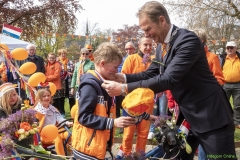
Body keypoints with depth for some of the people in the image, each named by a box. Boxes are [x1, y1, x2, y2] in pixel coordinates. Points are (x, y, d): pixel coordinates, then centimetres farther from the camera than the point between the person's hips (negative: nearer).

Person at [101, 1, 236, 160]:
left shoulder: (188, 40, -24)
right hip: (187, 116, 9)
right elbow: (150, 74, 10)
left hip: (211, 116, -9)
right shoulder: (163, 47, 4)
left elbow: (168, 79, -32)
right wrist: (123, 77, -8)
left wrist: (124, 88, -30)